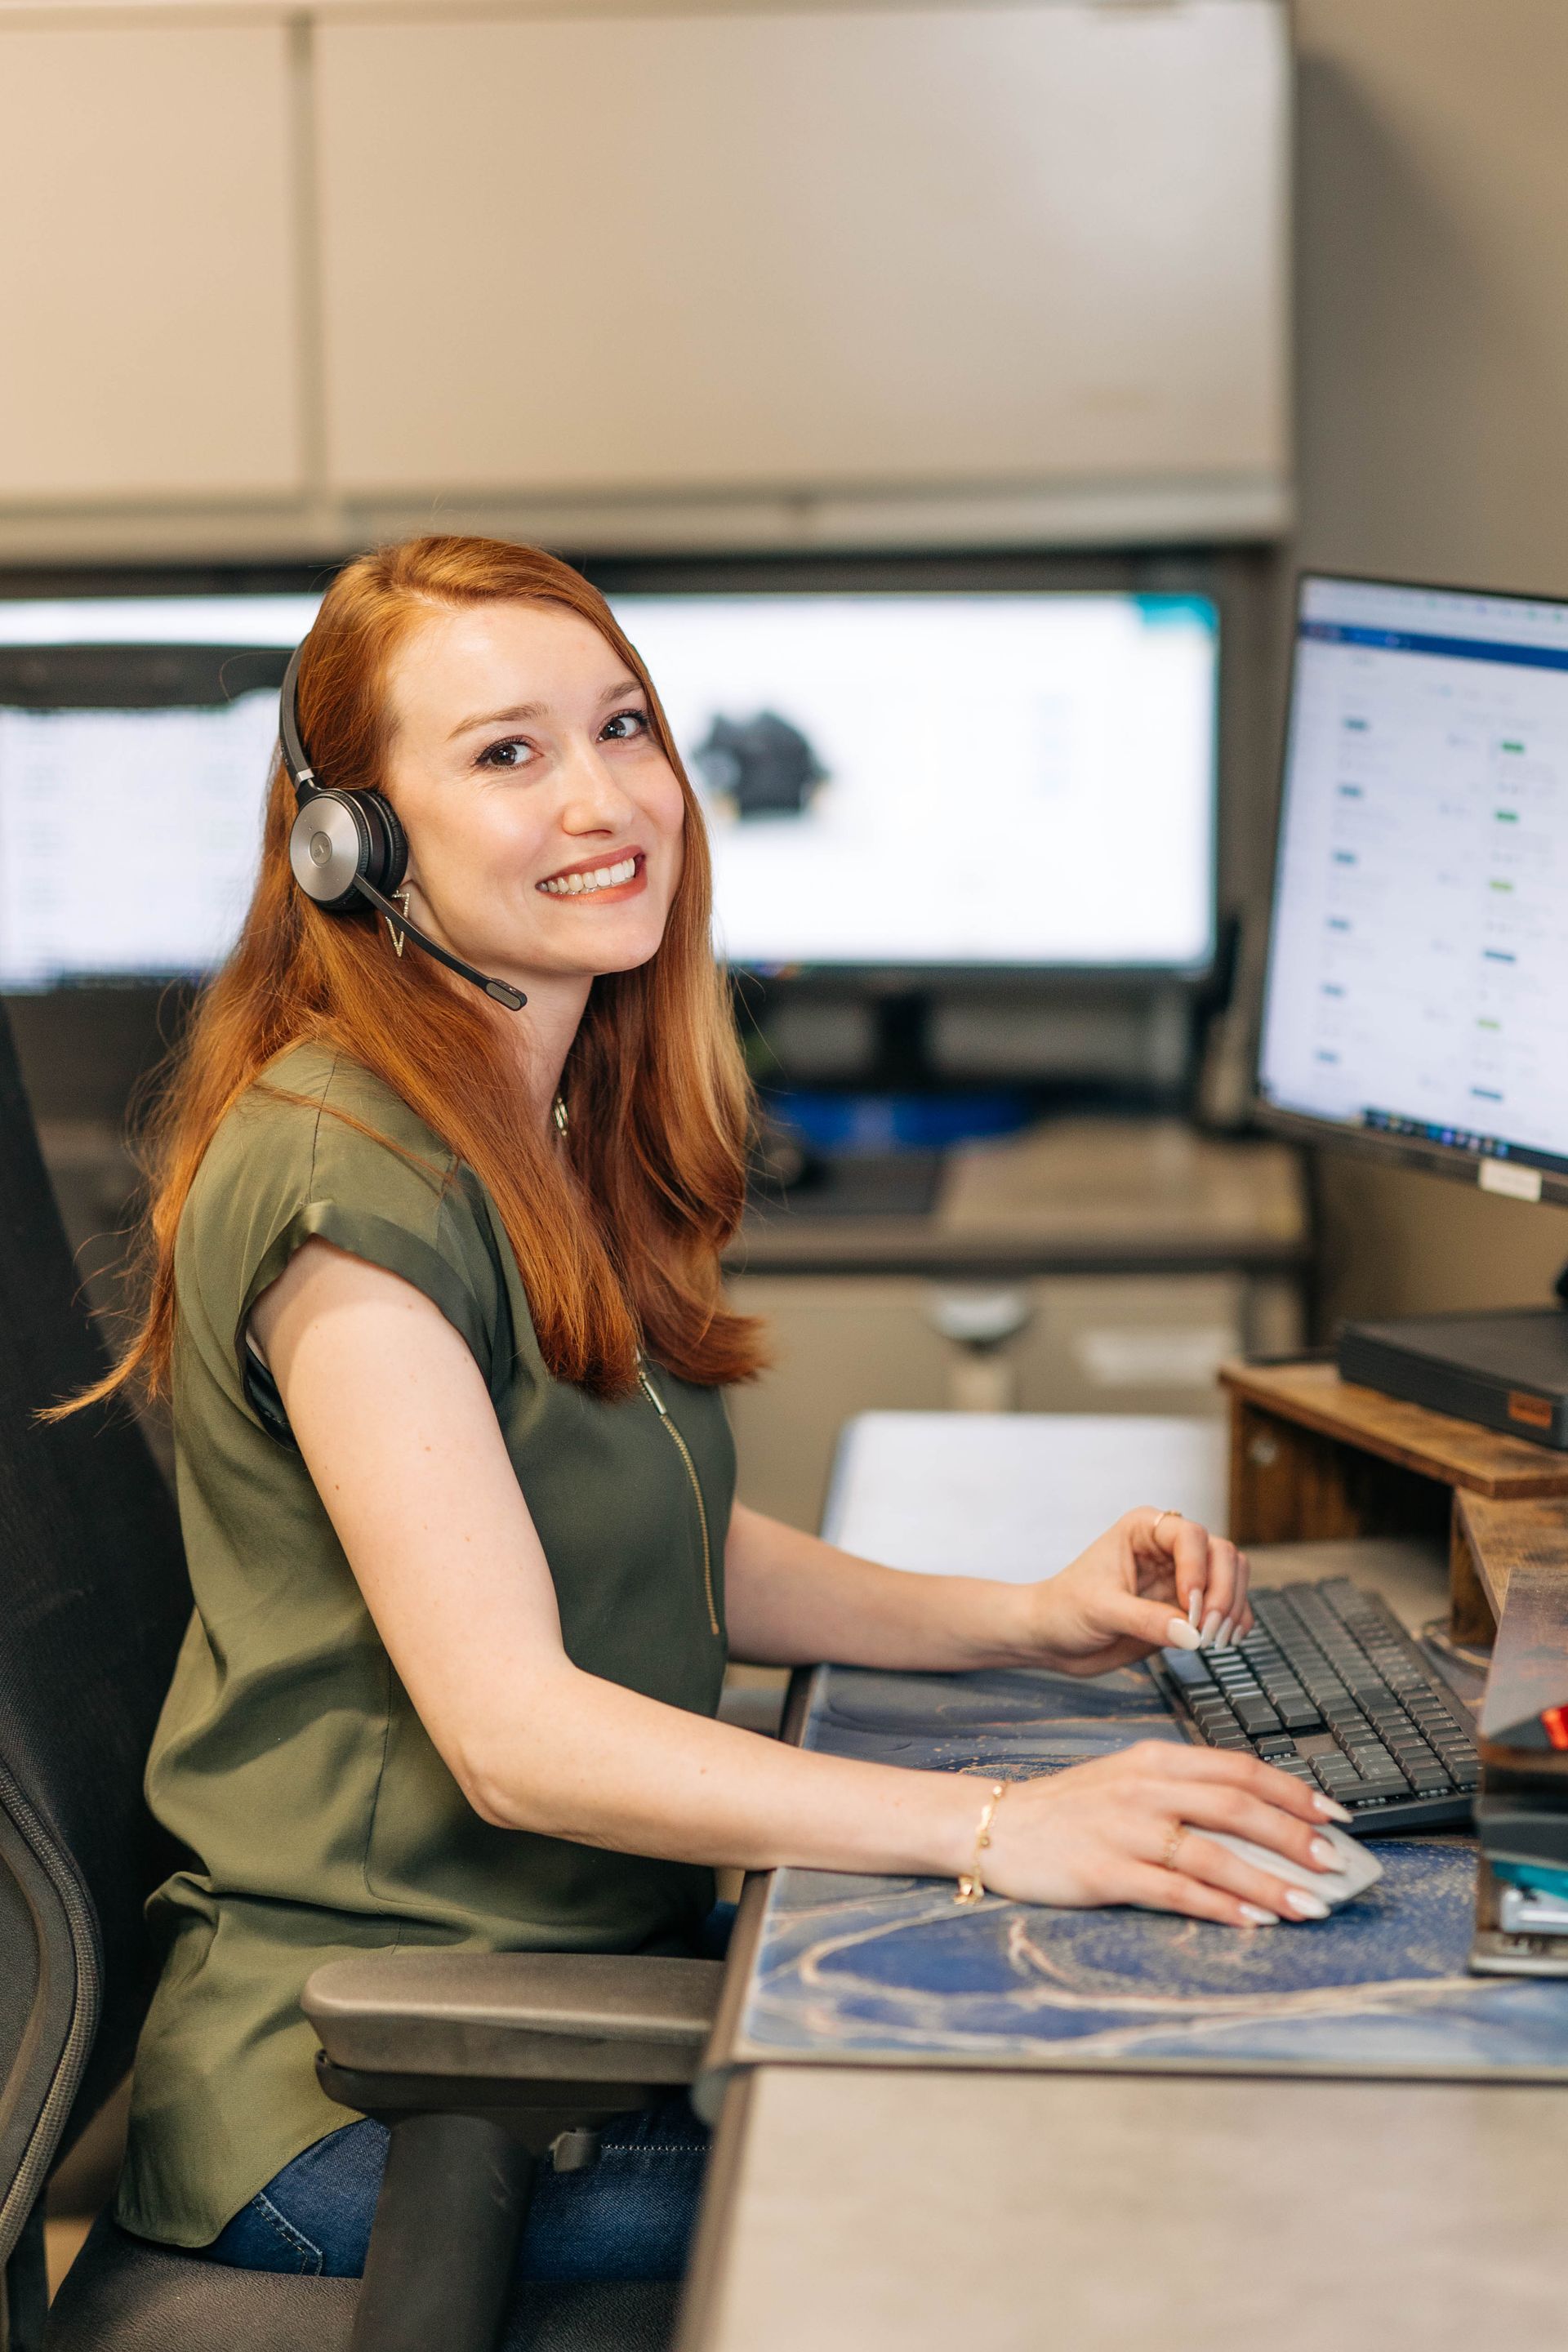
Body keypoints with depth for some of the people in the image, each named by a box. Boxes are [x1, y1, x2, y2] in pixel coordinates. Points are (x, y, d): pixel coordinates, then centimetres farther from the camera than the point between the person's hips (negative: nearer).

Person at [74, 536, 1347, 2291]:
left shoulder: (565, 1126, 9)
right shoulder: (348, 1174, -21)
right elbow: (512, 1726, -25)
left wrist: (1020, 1620, 2)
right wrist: (999, 1829, -32)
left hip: (595, 1968, 8)